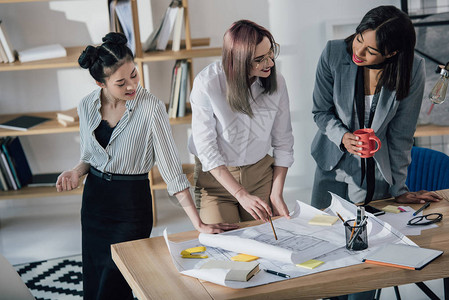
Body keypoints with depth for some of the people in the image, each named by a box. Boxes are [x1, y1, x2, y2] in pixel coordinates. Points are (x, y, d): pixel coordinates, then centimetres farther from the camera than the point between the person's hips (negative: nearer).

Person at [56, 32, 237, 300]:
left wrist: (198, 223, -24)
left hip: (132, 202, -5)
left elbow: (171, 167, -19)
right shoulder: (88, 106, -3)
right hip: (94, 198, 5)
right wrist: (77, 172, -10)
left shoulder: (151, 107, -18)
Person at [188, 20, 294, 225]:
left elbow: (283, 141, -1)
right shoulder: (207, 84, -21)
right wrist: (241, 195, -23)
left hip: (260, 172, 3)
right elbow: (206, 148, -19)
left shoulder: (276, 82, -9)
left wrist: (276, 194, -5)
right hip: (216, 176, -3)